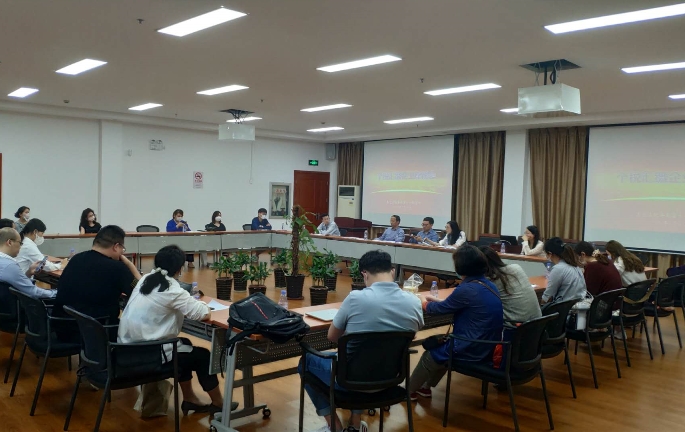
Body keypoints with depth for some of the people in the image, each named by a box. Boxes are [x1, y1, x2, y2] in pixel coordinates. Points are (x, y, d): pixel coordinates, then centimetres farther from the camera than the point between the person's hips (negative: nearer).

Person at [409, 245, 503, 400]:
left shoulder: (467, 289, -23)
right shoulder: (488, 285, 4)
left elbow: (441, 309, -8)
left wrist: (425, 304, 11)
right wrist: (436, 301, 20)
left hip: (472, 350, -8)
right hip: (488, 347, 8)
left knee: (429, 356, 15)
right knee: (439, 343, 28)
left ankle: (409, 391, 36)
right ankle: (425, 387, 37)